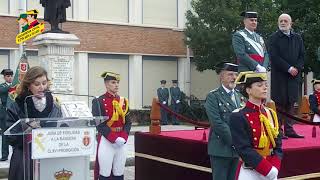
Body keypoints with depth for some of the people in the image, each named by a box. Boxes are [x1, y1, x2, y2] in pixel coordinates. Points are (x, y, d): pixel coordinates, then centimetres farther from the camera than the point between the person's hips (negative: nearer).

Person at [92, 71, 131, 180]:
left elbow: (128, 122, 9)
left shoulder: (123, 101, 11)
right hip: (106, 141, -5)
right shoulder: (99, 101, -6)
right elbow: (99, 124, -13)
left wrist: (123, 137, -8)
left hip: (122, 141, 5)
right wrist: (114, 138, -19)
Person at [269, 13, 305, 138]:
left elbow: (302, 55, 10)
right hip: (279, 75, -4)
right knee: (279, 103, -3)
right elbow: (274, 57, -10)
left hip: (294, 75, 5)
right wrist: (288, 68, -15)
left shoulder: (297, 38, 13)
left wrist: (297, 68, -7)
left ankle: (289, 129, 13)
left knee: (291, 103, 7)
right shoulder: (274, 38, -2)